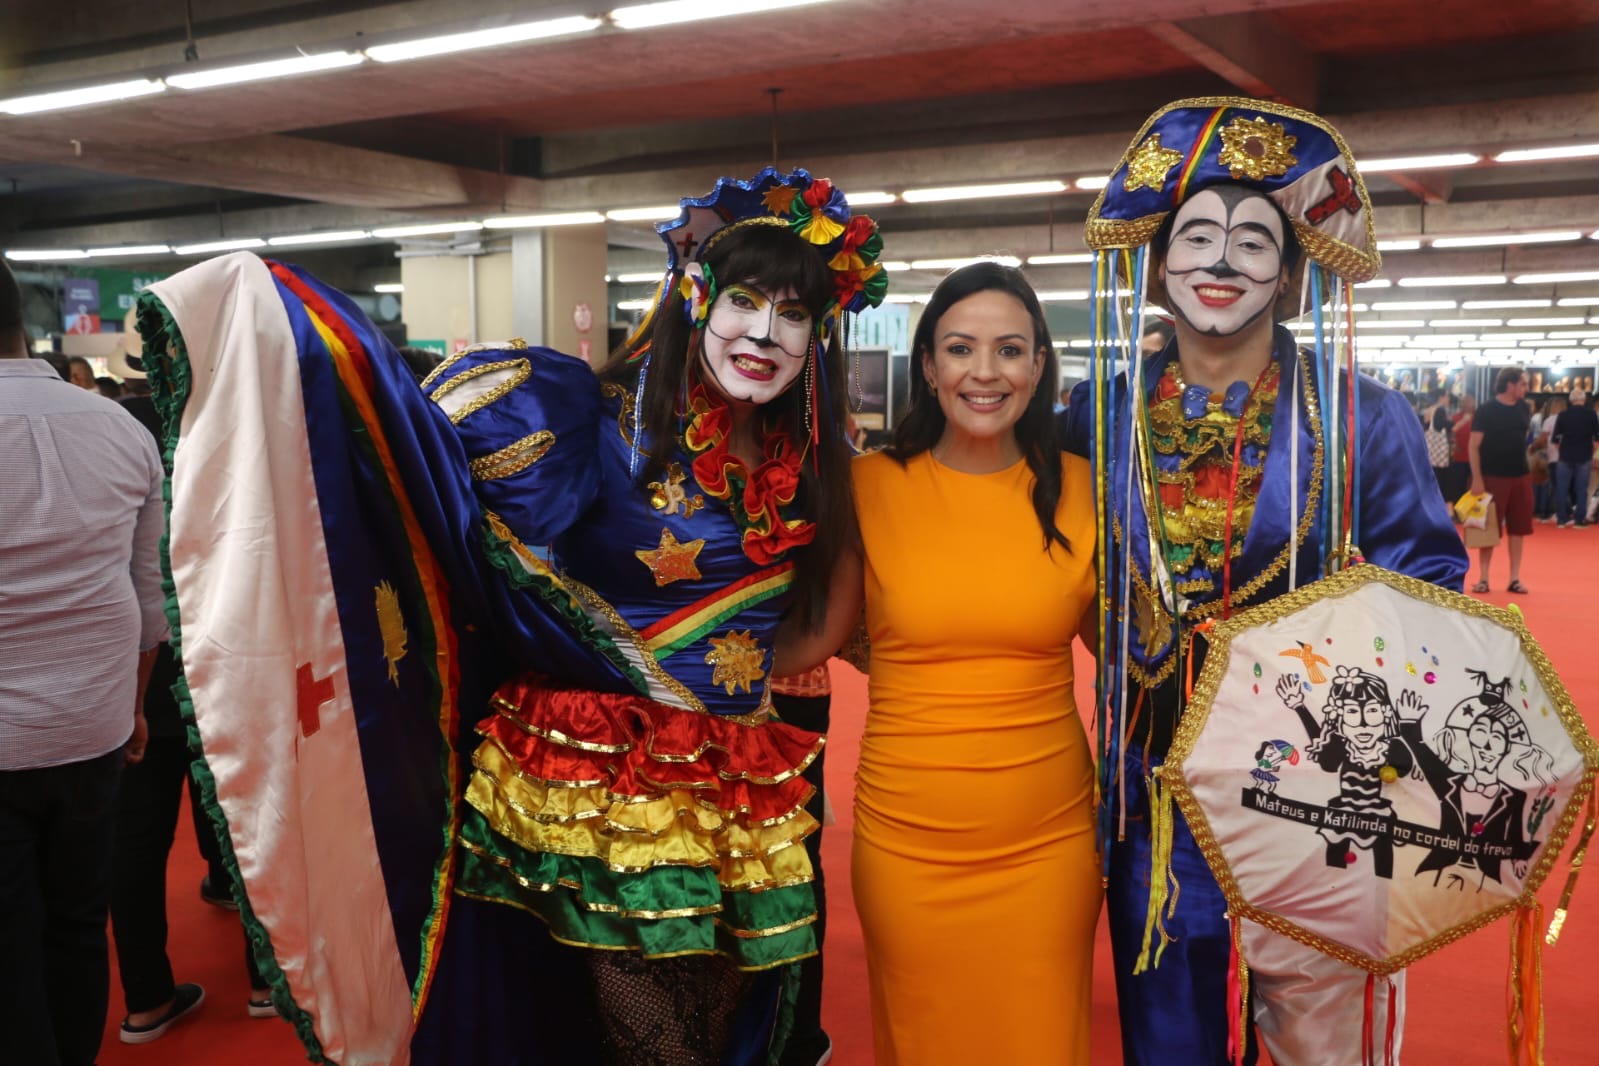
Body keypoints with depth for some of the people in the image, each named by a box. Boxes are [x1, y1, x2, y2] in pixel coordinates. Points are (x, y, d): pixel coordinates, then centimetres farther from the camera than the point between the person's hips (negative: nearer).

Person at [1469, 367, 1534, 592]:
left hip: (1520, 476, 5)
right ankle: (1483, 578, 8)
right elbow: (1474, 446, -11)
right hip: (1493, 477, -5)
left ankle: (1515, 579, 13)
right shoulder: (1486, 410, -10)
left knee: (1518, 528, 6)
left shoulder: (1523, 408, 6)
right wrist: (1477, 478, -17)